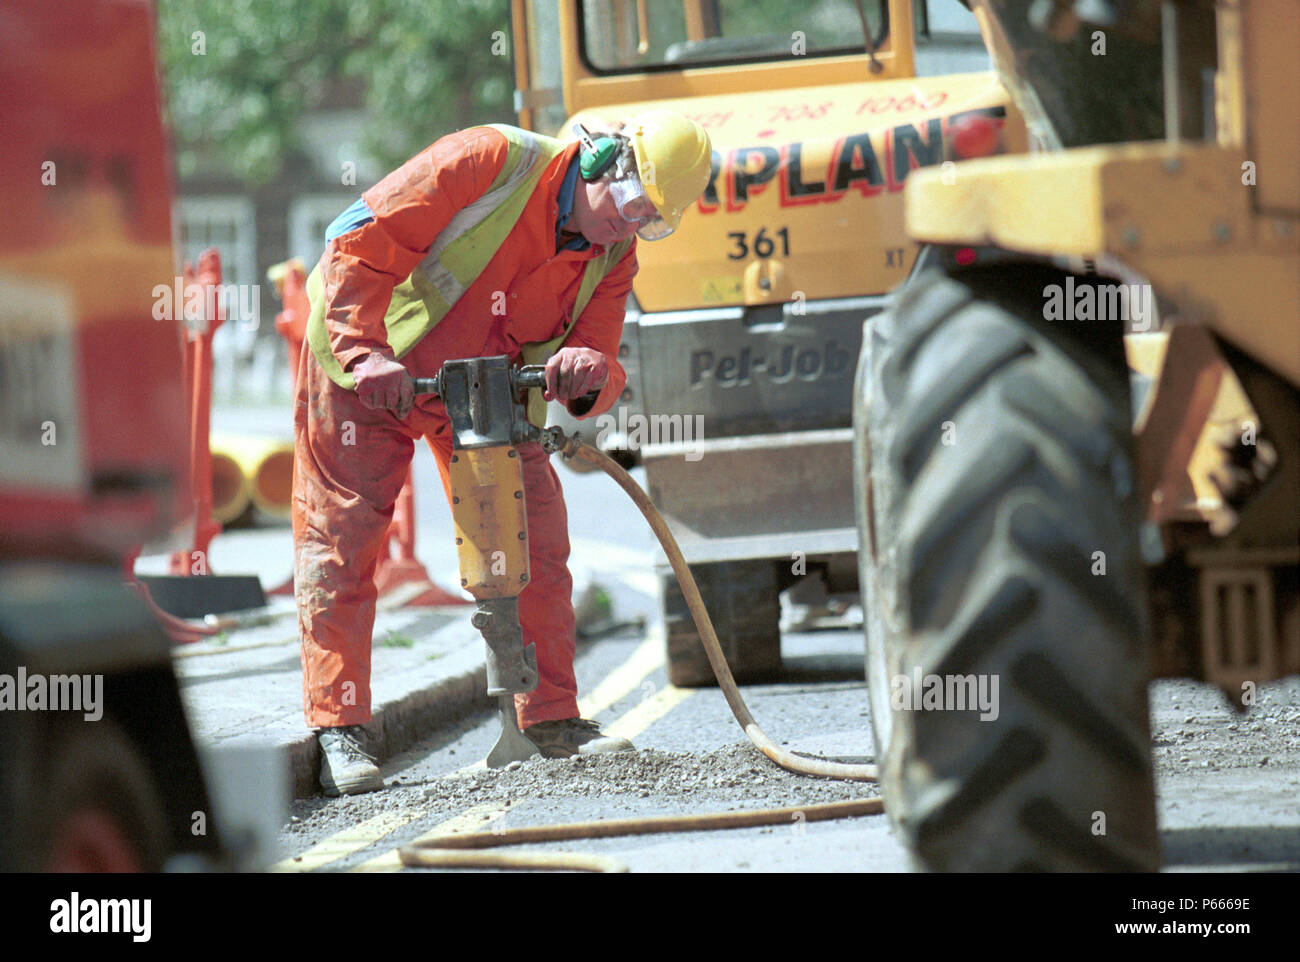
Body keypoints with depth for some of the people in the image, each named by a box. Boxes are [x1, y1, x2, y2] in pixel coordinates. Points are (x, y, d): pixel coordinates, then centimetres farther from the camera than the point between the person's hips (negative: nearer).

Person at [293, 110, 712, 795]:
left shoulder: (612, 258, -8)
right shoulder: (489, 163, -27)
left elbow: (601, 373, -12)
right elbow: (357, 243, -28)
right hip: (366, 368, -5)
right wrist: (366, 354, -39)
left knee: (533, 538, -2)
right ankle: (339, 732, -1)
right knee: (340, 535, -5)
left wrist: (589, 373, -38)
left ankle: (552, 718, 7)